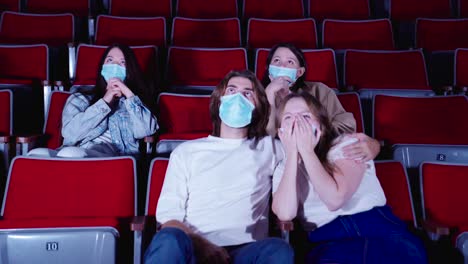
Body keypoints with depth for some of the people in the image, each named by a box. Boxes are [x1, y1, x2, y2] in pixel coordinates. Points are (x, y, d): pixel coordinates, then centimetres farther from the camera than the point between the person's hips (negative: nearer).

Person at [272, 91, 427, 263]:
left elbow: (335, 200, -14)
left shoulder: (346, 144, 4)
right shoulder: (283, 168, 12)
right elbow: (285, 214, -10)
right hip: (329, 243, 1)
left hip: (378, 230, -1)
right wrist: (291, 154, -6)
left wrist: (306, 150, -8)